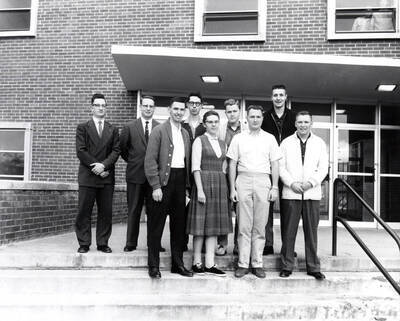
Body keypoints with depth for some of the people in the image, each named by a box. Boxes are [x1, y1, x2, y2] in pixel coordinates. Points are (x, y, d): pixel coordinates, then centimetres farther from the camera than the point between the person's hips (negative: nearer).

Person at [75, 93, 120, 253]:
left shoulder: (113, 130, 14)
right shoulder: (82, 127, 7)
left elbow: (116, 151, 4)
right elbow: (81, 151, -3)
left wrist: (104, 165, -12)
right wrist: (95, 167, -11)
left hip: (107, 177, 2)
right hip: (87, 176, -2)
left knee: (106, 212, 3)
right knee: (84, 212, 0)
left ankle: (103, 243, 12)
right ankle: (84, 243, 9)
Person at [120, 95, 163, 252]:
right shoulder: (129, 127, 3)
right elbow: (122, 148, 9)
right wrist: (131, 161, 9)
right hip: (135, 174, 0)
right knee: (133, 211, 7)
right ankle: (131, 243, 15)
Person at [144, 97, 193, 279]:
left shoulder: (185, 134, 16)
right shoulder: (159, 131, -4)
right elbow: (150, 160, -9)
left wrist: (187, 186, 12)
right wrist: (155, 186, -15)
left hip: (180, 181, 6)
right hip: (163, 181, -6)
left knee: (179, 224, 11)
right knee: (156, 225, 1)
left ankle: (177, 264, 22)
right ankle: (154, 266, 11)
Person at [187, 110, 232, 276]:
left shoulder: (222, 143, 14)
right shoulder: (199, 141, -3)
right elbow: (195, 167, -9)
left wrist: (224, 186, 7)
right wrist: (200, 190, -16)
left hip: (220, 185, 6)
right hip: (204, 183, -6)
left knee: (215, 225, 5)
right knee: (201, 224, -1)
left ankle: (210, 264, 10)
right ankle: (197, 263, 9)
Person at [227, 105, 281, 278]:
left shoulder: (270, 139, 10)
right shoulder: (238, 138, 8)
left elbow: (274, 165, 9)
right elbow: (232, 164, 7)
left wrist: (274, 187, 1)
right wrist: (232, 188, 0)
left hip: (263, 181, 1)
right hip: (243, 181, 0)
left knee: (260, 226, 3)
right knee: (244, 226, 0)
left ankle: (257, 263, 11)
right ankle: (243, 263, 5)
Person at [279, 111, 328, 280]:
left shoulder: (320, 143, 10)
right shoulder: (286, 143, 8)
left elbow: (323, 168, 5)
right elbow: (281, 167, 3)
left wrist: (311, 182, -10)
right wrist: (292, 183, -10)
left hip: (312, 193, 1)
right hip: (291, 193, -1)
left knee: (312, 231, 4)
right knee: (289, 231, 0)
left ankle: (313, 267, 13)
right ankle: (286, 266, 10)